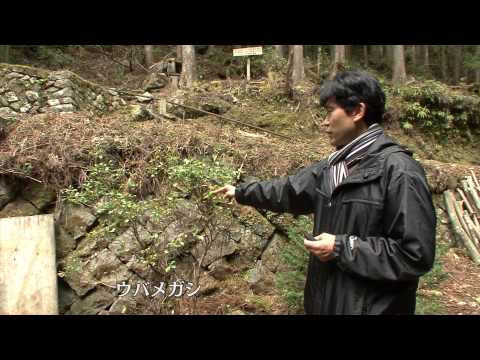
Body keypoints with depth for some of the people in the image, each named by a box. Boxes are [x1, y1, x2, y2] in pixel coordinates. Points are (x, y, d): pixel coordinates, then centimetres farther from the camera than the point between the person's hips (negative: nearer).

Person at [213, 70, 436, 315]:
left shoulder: (399, 171, -20)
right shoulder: (333, 166, 4)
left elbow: (417, 255, -22)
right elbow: (289, 190, 16)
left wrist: (342, 248, -20)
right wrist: (241, 192, 23)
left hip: (372, 306, -7)